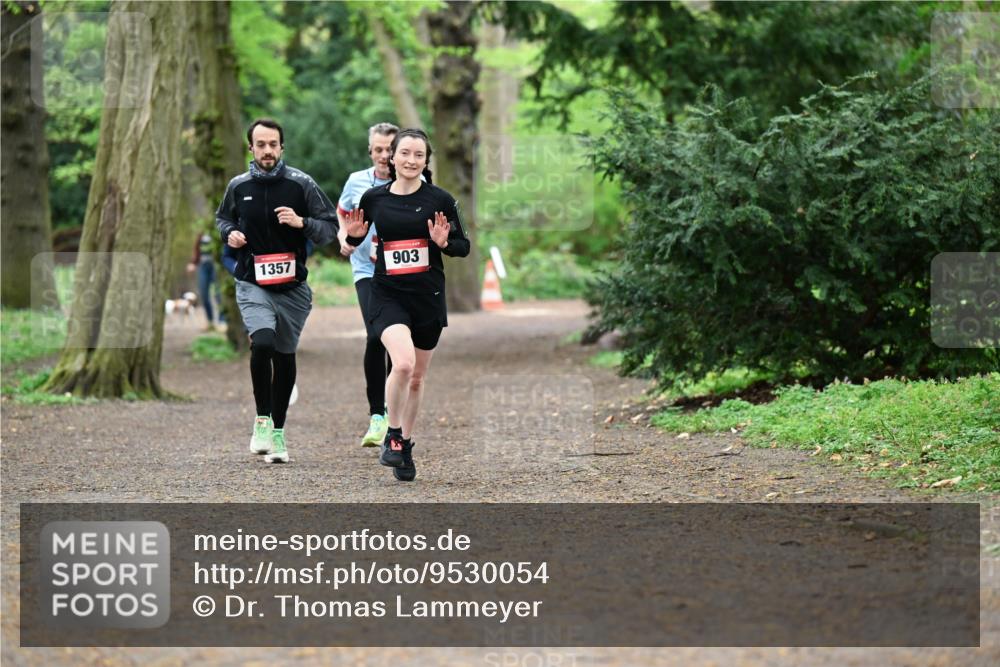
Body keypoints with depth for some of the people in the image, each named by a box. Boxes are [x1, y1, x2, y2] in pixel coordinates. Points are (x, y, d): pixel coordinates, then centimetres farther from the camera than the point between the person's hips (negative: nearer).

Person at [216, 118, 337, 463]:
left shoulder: (301, 184, -3)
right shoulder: (238, 186, 3)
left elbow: (330, 227, -1)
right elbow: (223, 218, 22)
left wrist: (301, 223, -19)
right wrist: (229, 233, 0)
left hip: (292, 286, 1)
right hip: (252, 283, -1)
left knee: (285, 356, 10)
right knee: (262, 343, -24)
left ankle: (278, 432, 25)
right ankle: (262, 421, -8)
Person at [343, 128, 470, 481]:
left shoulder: (440, 199, -4)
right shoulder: (373, 198, 0)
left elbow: (464, 247, 3)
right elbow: (354, 238, 15)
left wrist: (444, 242, -17)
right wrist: (355, 235, -7)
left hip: (428, 298, 1)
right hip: (388, 296, -1)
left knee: (417, 377, 12)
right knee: (403, 363, -25)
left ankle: (405, 444, 32)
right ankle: (392, 435, -4)